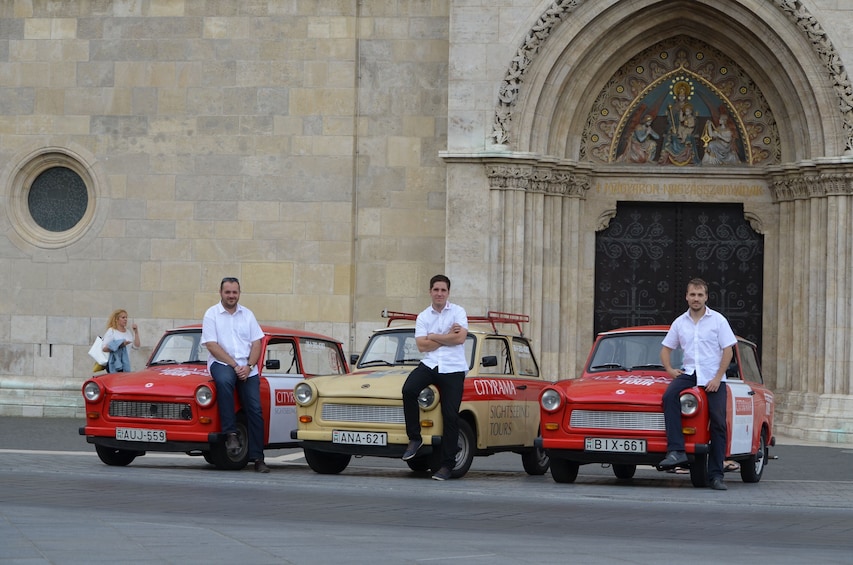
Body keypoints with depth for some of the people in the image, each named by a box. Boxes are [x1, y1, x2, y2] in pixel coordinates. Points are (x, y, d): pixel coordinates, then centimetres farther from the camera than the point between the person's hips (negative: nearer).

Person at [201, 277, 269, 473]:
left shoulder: (247, 315, 13)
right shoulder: (211, 314, 2)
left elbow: (256, 344, 9)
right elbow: (212, 346, -7)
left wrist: (248, 367, -9)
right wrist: (234, 365, -14)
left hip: (247, 368, 3)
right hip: (221, 363, -3)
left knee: (255, 410, -10)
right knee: (224, 381, -38)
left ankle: (257, 458, -9)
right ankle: (230, 433, -34)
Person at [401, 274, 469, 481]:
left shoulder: (458, 312, 5)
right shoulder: (423, 317, 11)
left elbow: (460, 338, -10)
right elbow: (422, 345, -1)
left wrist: (433, 336, -4)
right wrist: (448, 336, -5)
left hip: (453, 368, -2)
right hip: (429, 364, 2)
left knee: (450, 416, -7)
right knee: (409, 389, -27)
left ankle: (447, 465, -2)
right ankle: (414, 438, -14)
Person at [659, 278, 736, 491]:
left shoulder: (718, 320, 1)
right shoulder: (680, 322, 10)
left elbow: (728, 351, -3)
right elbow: (666, 348, 21)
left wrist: (717, 378, -12)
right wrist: (669, 369, 3)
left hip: (713, 377, -2)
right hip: (689, 373, 2)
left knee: (718, 423, -5)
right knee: (669, 396, -28)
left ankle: (716, 475, 1)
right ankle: (676, 451, -34)